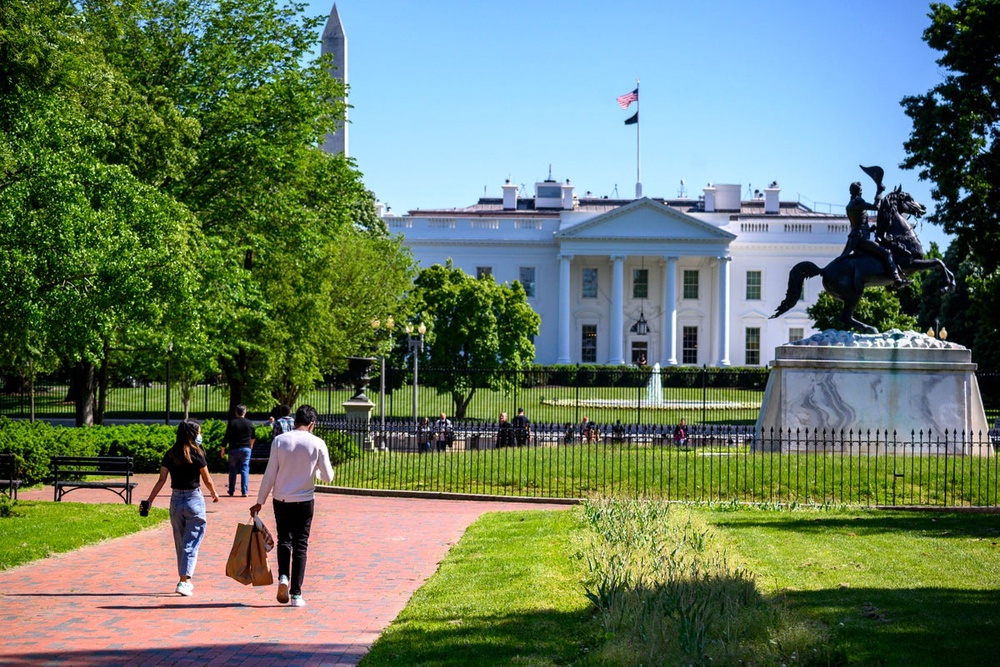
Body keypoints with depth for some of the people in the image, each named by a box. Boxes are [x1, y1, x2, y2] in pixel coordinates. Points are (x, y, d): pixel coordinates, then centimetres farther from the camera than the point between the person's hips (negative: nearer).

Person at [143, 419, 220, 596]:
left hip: (176, 500, 4)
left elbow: (161, 480, -2)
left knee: (180, 544, 16)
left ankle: (185, 581, 25)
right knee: (191, 543, -1)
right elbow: (207, 479, -2)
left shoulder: (170, 455, 1)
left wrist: (149, 500, 3)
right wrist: (214, 494, 16)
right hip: (194, 500, -4)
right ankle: (184, 581, -11)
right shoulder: (196, 454, -10)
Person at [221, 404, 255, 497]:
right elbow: (253, 437, 18)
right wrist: (251, 445, 38)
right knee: (245, 470, 3)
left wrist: (223, 449, 1)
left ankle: (231, 491, 14)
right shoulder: (249, 423, 3)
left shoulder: (232, 422, -6)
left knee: (233, 471, 9)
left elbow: (226, 437, -8)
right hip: (246, 449, 1)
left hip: (234, 449, -1)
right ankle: (244, 491, -5)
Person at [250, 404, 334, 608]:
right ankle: (296, 594, 5)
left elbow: (270, 474, -3)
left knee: (284, 540, 17)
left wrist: (260, 501, 5)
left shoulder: (279, 441, -4)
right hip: (305, 501, -1)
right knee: (300, 545, 7)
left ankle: (283, 577, -7)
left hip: (281, 500, 1)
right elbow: (328, 476, -3)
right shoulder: (317, 444, -7)